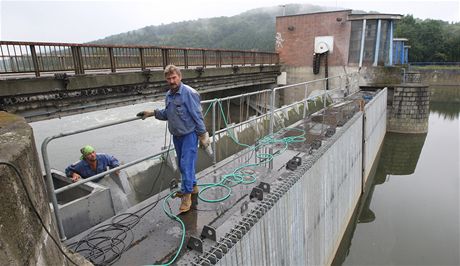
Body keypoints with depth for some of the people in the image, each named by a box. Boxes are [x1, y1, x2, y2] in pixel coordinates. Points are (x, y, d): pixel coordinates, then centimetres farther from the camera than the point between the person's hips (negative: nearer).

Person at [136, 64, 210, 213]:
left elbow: (197, 116, -17)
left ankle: (186, 196, 3)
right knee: (182, 164, 17)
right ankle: (192, 187, 36)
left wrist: (202, 135, -16)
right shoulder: (169, 95, 6)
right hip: (176, 136, 8)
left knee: (186, 164, -8)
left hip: (189, 135, -8)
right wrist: (152, 113, 5)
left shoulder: (189, 93, -17)